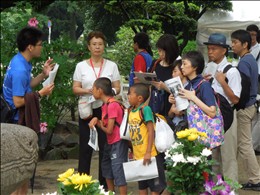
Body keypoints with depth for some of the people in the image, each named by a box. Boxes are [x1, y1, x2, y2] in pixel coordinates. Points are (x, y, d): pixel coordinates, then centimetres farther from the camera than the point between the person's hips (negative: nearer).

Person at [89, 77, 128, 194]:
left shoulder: (112, 105, -23)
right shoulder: (105, 105, 7)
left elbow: (109, 130, -22)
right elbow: (104, 125, 8)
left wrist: (99, 124, -4)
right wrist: (96, 120, -11)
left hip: (118, 143, -11)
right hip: (110, 142, 11)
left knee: (118, 170, -11)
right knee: (106, 167, 23)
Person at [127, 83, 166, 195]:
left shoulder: (145, 109, -16)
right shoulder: (131, 111, 6)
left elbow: (151, 131, -19)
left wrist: (148, 153, -22)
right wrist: (133, 152, 14)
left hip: (150, 155, -8)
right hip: (138, 156, 8)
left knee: (155, 186, 2)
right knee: (142, 186, 17)